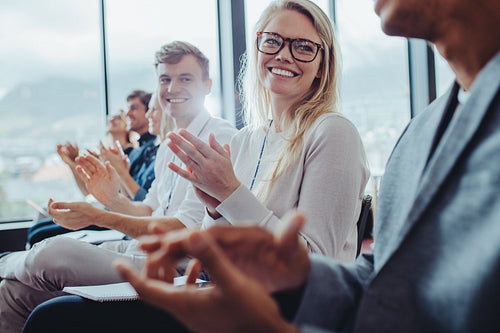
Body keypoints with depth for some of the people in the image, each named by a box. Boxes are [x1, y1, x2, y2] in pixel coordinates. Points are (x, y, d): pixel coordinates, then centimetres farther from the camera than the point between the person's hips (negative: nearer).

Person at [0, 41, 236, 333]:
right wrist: (113, 197, 1)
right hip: (137, 251, 9)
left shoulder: (221, 139, -10)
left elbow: (184, 229, -18)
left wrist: (98, 216, -18)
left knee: (55, 253, -23)